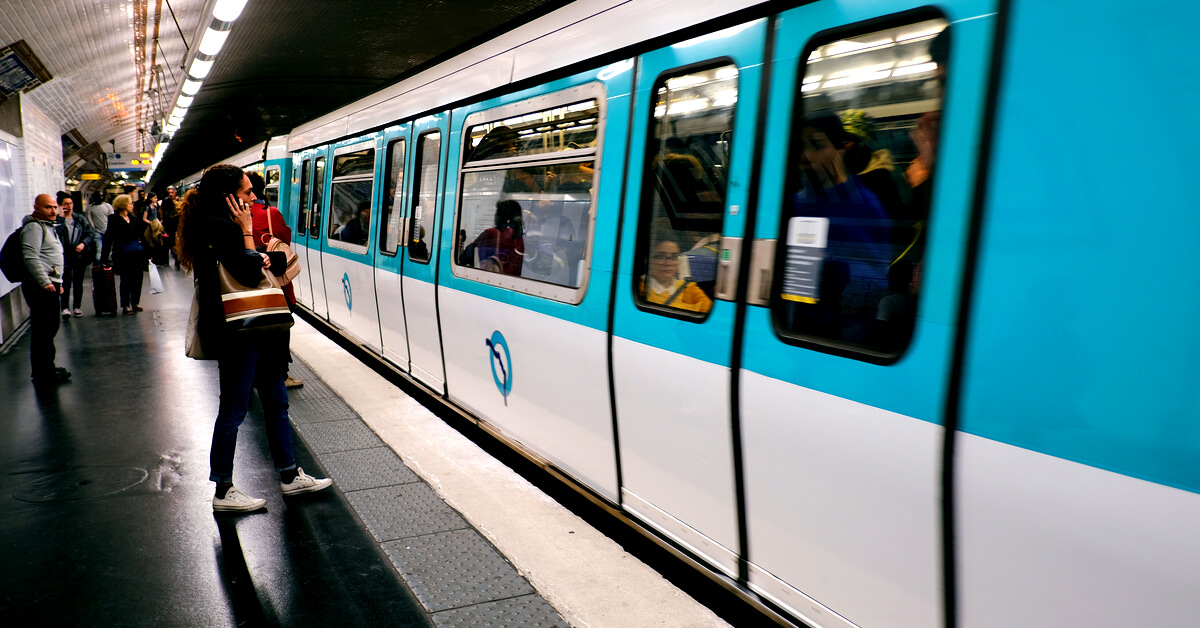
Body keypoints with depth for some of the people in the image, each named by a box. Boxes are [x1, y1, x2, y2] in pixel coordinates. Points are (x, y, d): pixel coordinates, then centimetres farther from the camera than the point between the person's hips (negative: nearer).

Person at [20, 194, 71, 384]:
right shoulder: (33, 227, -11)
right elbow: (30, 257, -21)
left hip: (50, 285, 11)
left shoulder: (48, 226, 22)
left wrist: (58, 282, 25)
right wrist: (45, 283, -24)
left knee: (51, 328, 16)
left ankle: (47, 367, 26)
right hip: (40, 288, -11)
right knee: (42, 331, -7)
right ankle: (43, 374, -3)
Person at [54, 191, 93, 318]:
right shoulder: (57, 219, -4)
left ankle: (78, 306, 21)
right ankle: (65, 308, 4)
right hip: (65, 257, -3)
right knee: (66, 283, -3)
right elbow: (56, 233, -21)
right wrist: (61, 218, -21)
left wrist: (83, 243, -10)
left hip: (80, 255, 3)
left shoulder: (79, 219, 8)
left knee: (78, 283, 11)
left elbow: (89, 233, 7)